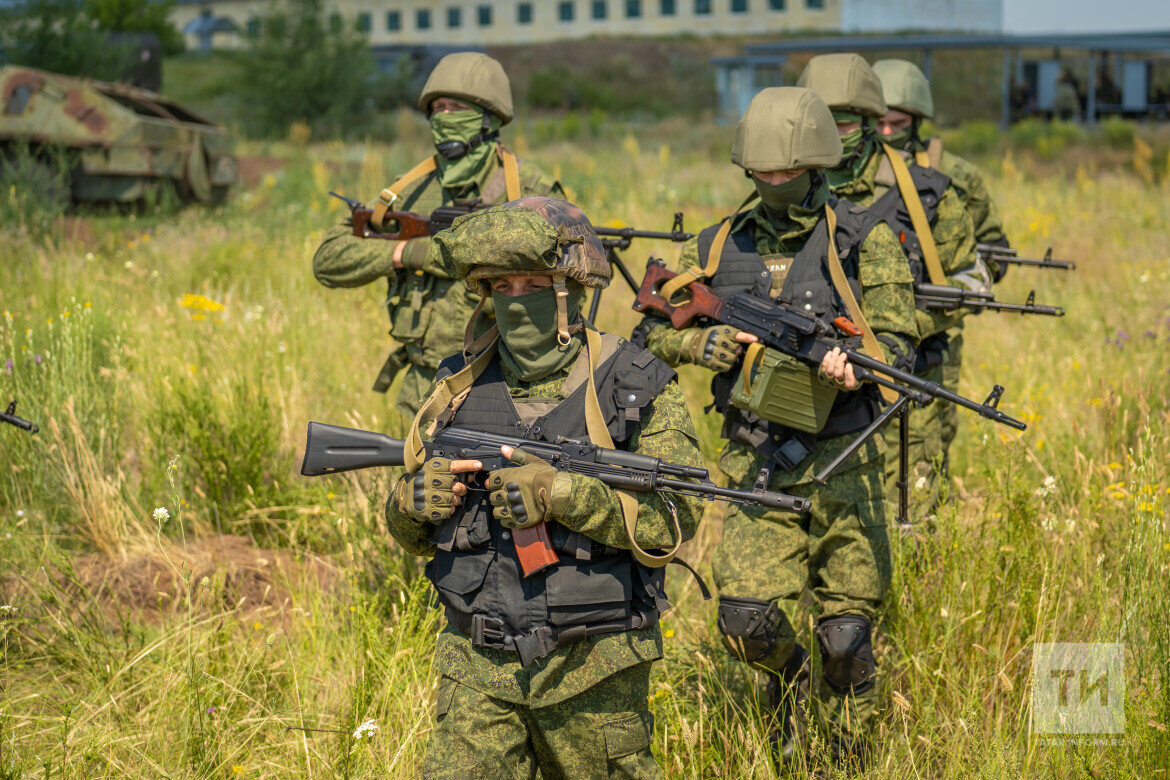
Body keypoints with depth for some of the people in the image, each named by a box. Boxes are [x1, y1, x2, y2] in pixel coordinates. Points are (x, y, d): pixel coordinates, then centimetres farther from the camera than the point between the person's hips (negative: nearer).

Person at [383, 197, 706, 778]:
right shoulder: (459, 386, 5)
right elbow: (411, 534, 13)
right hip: (478, 667, 2)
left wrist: (561, 496, -26)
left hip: (591, 671, -2)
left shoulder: (637, 387, -6)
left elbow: (675, 520, -16)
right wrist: (415, 500, -11)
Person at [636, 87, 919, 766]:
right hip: (756, 463, 2)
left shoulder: (864, 240, -1)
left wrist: (852, 365, -29)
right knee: (749, 621, -11)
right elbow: (653, 330, 16)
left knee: (847, 634, -3)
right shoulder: (719, 247, 8)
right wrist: (703, 342, -5)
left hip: (841, 462, -2)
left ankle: (855, 758, 22)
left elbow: (897, 339, -7)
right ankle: (790, 681, 24)